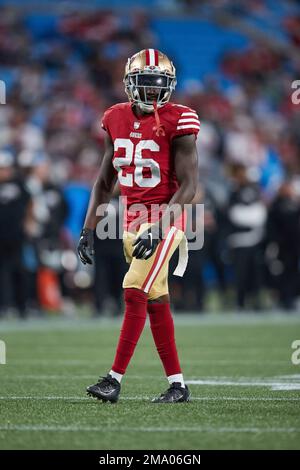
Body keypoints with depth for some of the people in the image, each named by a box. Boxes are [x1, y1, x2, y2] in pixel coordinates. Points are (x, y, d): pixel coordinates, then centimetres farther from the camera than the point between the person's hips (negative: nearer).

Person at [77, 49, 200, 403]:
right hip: (132, 222, 6)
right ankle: (177, 385, 14)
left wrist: (158, 229, -24)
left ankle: (114, 380, -12)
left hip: (164, 220, -6)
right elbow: (104, 182, 14)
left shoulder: (177, 122, -11)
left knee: (135, 293, -15)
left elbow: (188, 186, -14)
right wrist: (88, 230, 7)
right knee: (155, 302, 8)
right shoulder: (116, 120, 6)